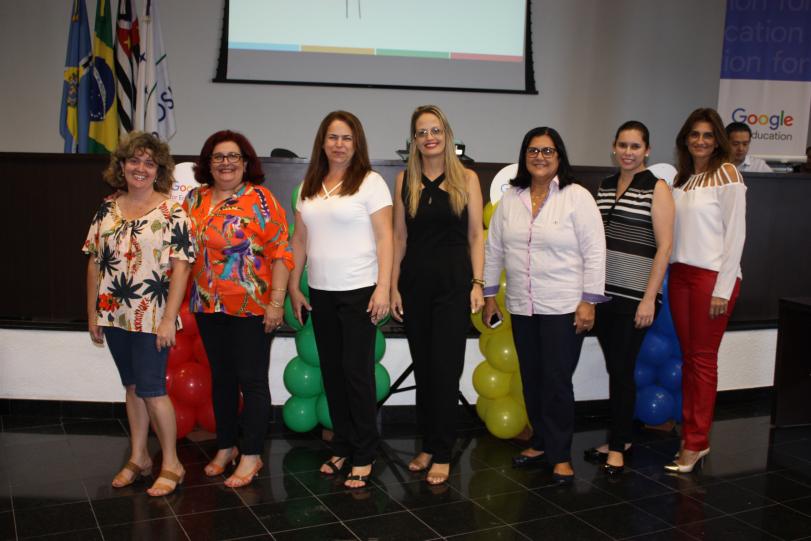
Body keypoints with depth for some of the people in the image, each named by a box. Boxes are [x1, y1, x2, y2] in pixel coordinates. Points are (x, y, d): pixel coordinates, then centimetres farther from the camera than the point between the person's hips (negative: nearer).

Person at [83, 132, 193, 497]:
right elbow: (95, 262, 11)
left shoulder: (171, 213, -8)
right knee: (132, 386, 15)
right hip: (114, 316, 5)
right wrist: (92, 312, 9)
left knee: (150, 389, -3)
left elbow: (181, 267, -12)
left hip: (151, 317, -5)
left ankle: (171, 463, 12)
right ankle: (138, 457, 27)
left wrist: (169, 319, -17)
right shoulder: (107, 209, 7)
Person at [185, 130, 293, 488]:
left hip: (251, 308, -5)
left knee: (252, 380, 1)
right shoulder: (195, 199, 9)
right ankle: (226, 447, 29)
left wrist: (276, 302, -16)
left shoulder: (260, 199, -7)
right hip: (208, 306, 5)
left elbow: (281, 253, -11)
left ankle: (251, 456, 11)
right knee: (221, 377, 15)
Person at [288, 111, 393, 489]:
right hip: (321, 293, 5)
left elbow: (384, 237, -9)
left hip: (359, 292, -5)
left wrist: (383, 288, -16)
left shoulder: (370, 182, -5)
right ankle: (342, 447, 25)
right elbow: (300, 240, 14)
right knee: (332, 371, 11)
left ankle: (363, 456, 10)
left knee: (357, 372, -2)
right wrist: (293, 287, 10)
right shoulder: (309, 187, 11)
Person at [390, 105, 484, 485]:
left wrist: (477, 283, -6)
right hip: (415, 282, 3)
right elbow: (399, 237, 8)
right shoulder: (405, 180, 7)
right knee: (423, 366, 10)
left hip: (453, 282, -2)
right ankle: (428, 445, 23)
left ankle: (442, 454, 8)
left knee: (446, 368, -2)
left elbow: (476, 235, 1)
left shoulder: (467, 178, 2)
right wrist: (393, 286, 3)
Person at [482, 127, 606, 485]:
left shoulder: (577, 197, -6)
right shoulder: (510, 199, 7)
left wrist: (589, 301, -12)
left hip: (564, 308, -5)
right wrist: (489, 295, 10)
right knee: (531, 380, 13)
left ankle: (561, 456, 10)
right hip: (522, 308, 5)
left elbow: (594, 252, -8)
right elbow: (494, 250, 12)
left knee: (557, 382, -3)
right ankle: (540, 442, 28)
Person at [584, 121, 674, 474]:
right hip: (602, 293, 5)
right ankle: (619, 439, 24)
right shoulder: (605, 187, 12)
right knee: (614, 367, 11)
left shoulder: (657, 188, -4)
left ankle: (618, 447, 11)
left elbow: (664, 246, -9)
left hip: (635, 297, -5)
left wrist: (649, 298, -14)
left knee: (622, 369, -1)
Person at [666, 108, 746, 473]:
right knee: (688, 357, 10)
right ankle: (692, 434, 19)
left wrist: (722, 289, -14)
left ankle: (695, 443, 7)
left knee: (703, 359, -1)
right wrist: (670, 272, 4)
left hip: (713, 276, -6)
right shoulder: (681, 178, 12)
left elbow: (735, 234, -9)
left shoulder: (726, 174, -5)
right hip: (680, 274, 6)